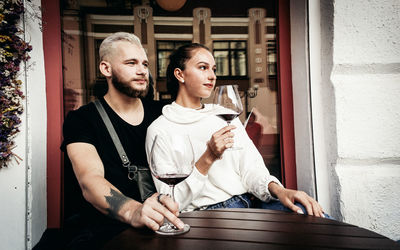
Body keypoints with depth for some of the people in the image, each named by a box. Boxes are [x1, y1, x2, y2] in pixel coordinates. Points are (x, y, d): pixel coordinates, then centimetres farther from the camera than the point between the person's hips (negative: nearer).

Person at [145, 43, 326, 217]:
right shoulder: (159, 129, -3)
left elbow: (251, 167, 6)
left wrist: (277, 189, -15)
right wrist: (209, 157, -19)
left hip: (252, 200, 6)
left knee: (314, 216, -21)